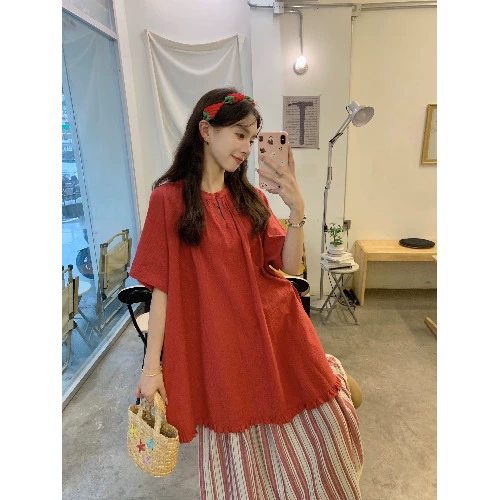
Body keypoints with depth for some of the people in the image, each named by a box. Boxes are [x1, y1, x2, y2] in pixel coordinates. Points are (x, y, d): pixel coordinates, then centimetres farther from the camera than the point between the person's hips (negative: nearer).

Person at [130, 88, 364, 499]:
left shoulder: (251, 198, 4)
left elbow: (289, 265, -2)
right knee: (240, 449, 17)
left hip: (277, 329, 4)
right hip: (221, 342, -3)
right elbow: (162, 287, -7)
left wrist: (297, 209, -16)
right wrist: (151, 365, -7)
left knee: (319, 425, 14)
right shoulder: (169, 198, -7)